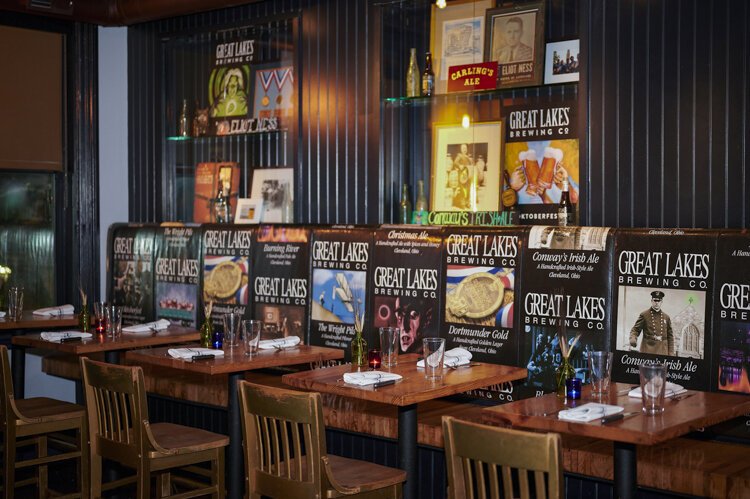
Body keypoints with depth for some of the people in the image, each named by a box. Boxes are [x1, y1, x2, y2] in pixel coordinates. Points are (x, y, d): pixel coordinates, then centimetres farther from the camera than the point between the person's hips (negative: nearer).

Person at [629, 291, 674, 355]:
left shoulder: (666, 317, 12)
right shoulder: (644, 315, 4)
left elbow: (670, 337, 14)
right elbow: (635, 330, 2)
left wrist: (670, 354, 7)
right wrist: (633, 340, -20)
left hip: (662, 352, 3)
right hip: (647, 351, -3)